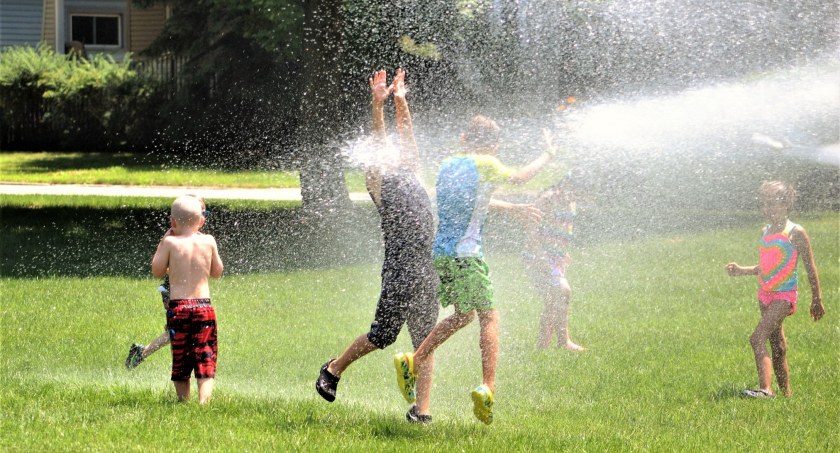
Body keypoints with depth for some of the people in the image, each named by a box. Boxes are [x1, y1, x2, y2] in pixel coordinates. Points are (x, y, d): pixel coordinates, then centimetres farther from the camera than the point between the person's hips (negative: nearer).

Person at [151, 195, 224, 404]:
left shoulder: (171, 243, -4)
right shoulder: (208, 241, 2)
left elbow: (157, 271, 5)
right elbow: (217, 272, 15)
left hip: (178, 307, -1)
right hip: (204, 306, 1)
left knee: (180, 359, 11)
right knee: (206, 359, 0)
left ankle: (184, 400, 12)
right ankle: (204, 399, -16)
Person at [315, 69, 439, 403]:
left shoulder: (409, 174, 19)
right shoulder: (379, 181, 3)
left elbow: (406, 137, 19)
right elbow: (378, 143, -7)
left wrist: (401, 102, 11)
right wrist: (377, 104, -15)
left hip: (426, 269, 6)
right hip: (400, 267, -6)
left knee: (425, 341, 6)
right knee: (382, 335, -3)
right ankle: (333, 369, 18)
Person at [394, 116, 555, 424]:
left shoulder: (449, 165, 16)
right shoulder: (484, 164, -4)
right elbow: (520, 177, 11)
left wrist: (513, 208, 36)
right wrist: (547, 155, 27)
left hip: (439, 252, 8)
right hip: (466, 254, -7)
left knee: (463, 314, 22)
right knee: (489, 317, -2)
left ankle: (413, 361, 14)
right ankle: (488, 388, -14)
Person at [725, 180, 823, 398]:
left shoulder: (795, 233, -9)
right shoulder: (765, 232, 12)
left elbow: (810, 268, -4)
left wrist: (817, 300, -2)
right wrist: (742, 270, 7)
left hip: (784, 296, -8)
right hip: (765, 295, 8)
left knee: (757, 338, -24)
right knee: (777, 346, 12)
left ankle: (765, 389, -34)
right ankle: (786, 394, 20)